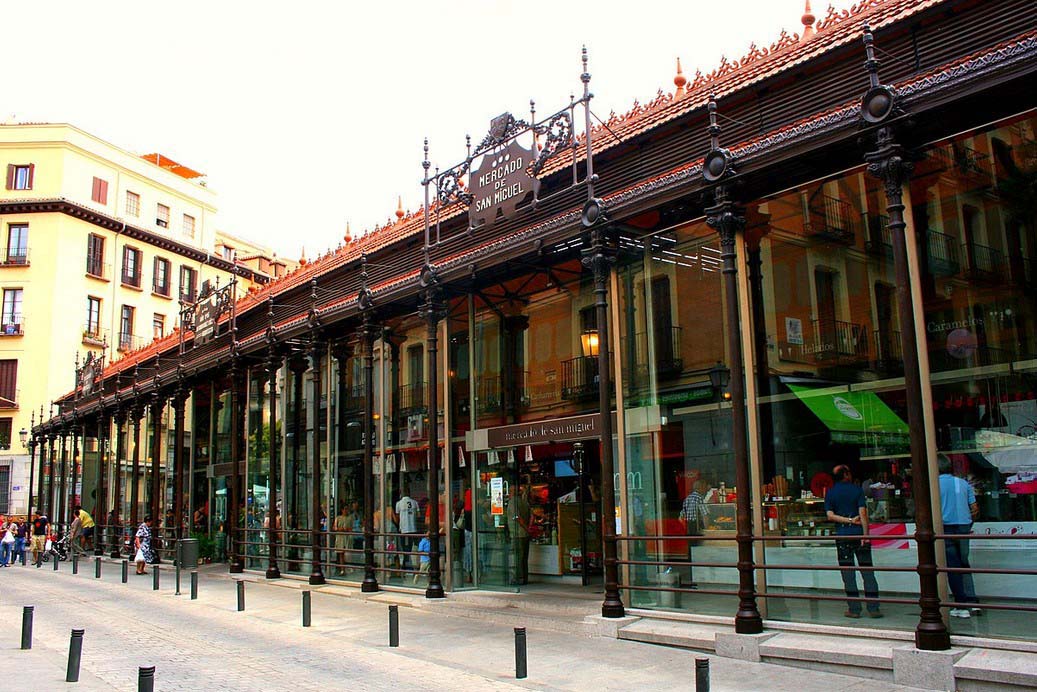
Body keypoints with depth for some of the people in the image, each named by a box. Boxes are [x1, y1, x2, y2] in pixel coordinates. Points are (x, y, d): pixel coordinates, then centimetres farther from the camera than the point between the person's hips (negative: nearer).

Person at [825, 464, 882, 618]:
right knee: (867, 571, 4)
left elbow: (830, 515, -4)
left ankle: (854, 608, 5)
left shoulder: (830, 493, 5)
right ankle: (873, 608, 3)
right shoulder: (857, 490, 0)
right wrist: (866, 534, -9)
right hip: (858, 534, -1)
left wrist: (849, 520, -3)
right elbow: (863, 513, -8)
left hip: (842, 536, 1)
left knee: (848, 574, 4)